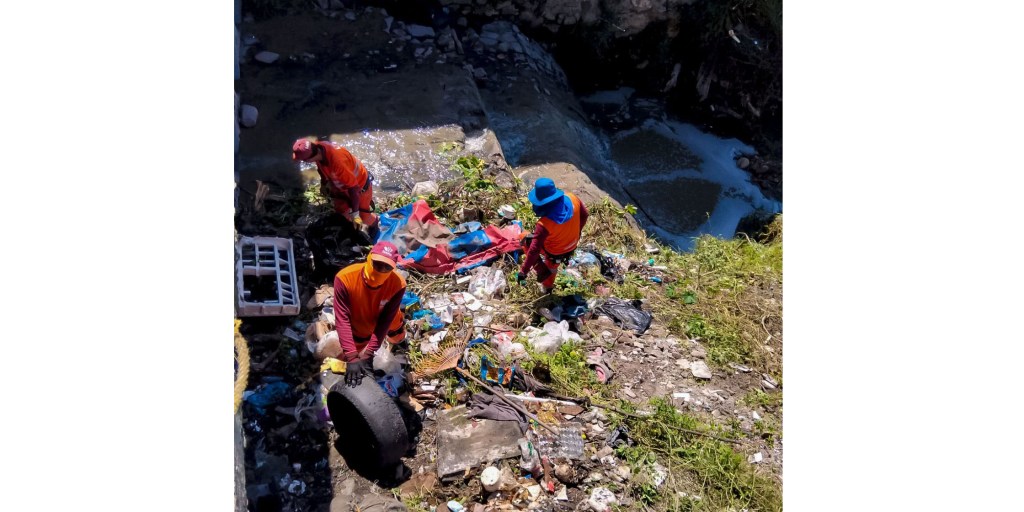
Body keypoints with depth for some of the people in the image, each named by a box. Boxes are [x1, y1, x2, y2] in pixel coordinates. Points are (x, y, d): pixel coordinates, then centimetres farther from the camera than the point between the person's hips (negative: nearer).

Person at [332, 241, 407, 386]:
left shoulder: (397, 284, -38)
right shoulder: (345, 278, -42)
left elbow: (384, 321, -32)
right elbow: (342, 319, -41)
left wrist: (369, 354, -38)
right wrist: (352, 357, -47)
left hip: (388, 321, 1)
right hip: (357, 329, -1)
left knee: (396, 339, 31)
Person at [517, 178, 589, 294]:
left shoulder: (545, 223, -40)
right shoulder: (572, 199, -26)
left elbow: (534, 250, -33)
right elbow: (584, 215, -5)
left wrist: (523, 271, -23)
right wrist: (577, 231, 14)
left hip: (554, 252, -5)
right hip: (571, 246, 6)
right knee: (552, 265, 36)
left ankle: (542, 270, 18)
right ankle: (547, 287, 62)